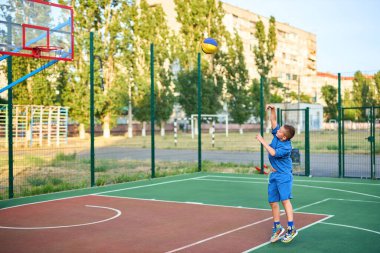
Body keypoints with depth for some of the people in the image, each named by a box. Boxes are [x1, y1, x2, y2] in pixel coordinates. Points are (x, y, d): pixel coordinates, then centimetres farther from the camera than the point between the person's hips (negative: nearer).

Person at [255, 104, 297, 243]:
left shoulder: (286, 146, -19)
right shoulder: (277, 134, 0)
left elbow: (273, 153, -27)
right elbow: (273, 121, 7)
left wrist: (262, 141, -20)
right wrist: (273, 109, -7)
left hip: (284, 175, -8)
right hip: (274, 175, 8)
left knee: (285, 199, -17)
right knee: (273, 202, 9)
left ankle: (291, 229, -15)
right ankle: (277, 228, 20)